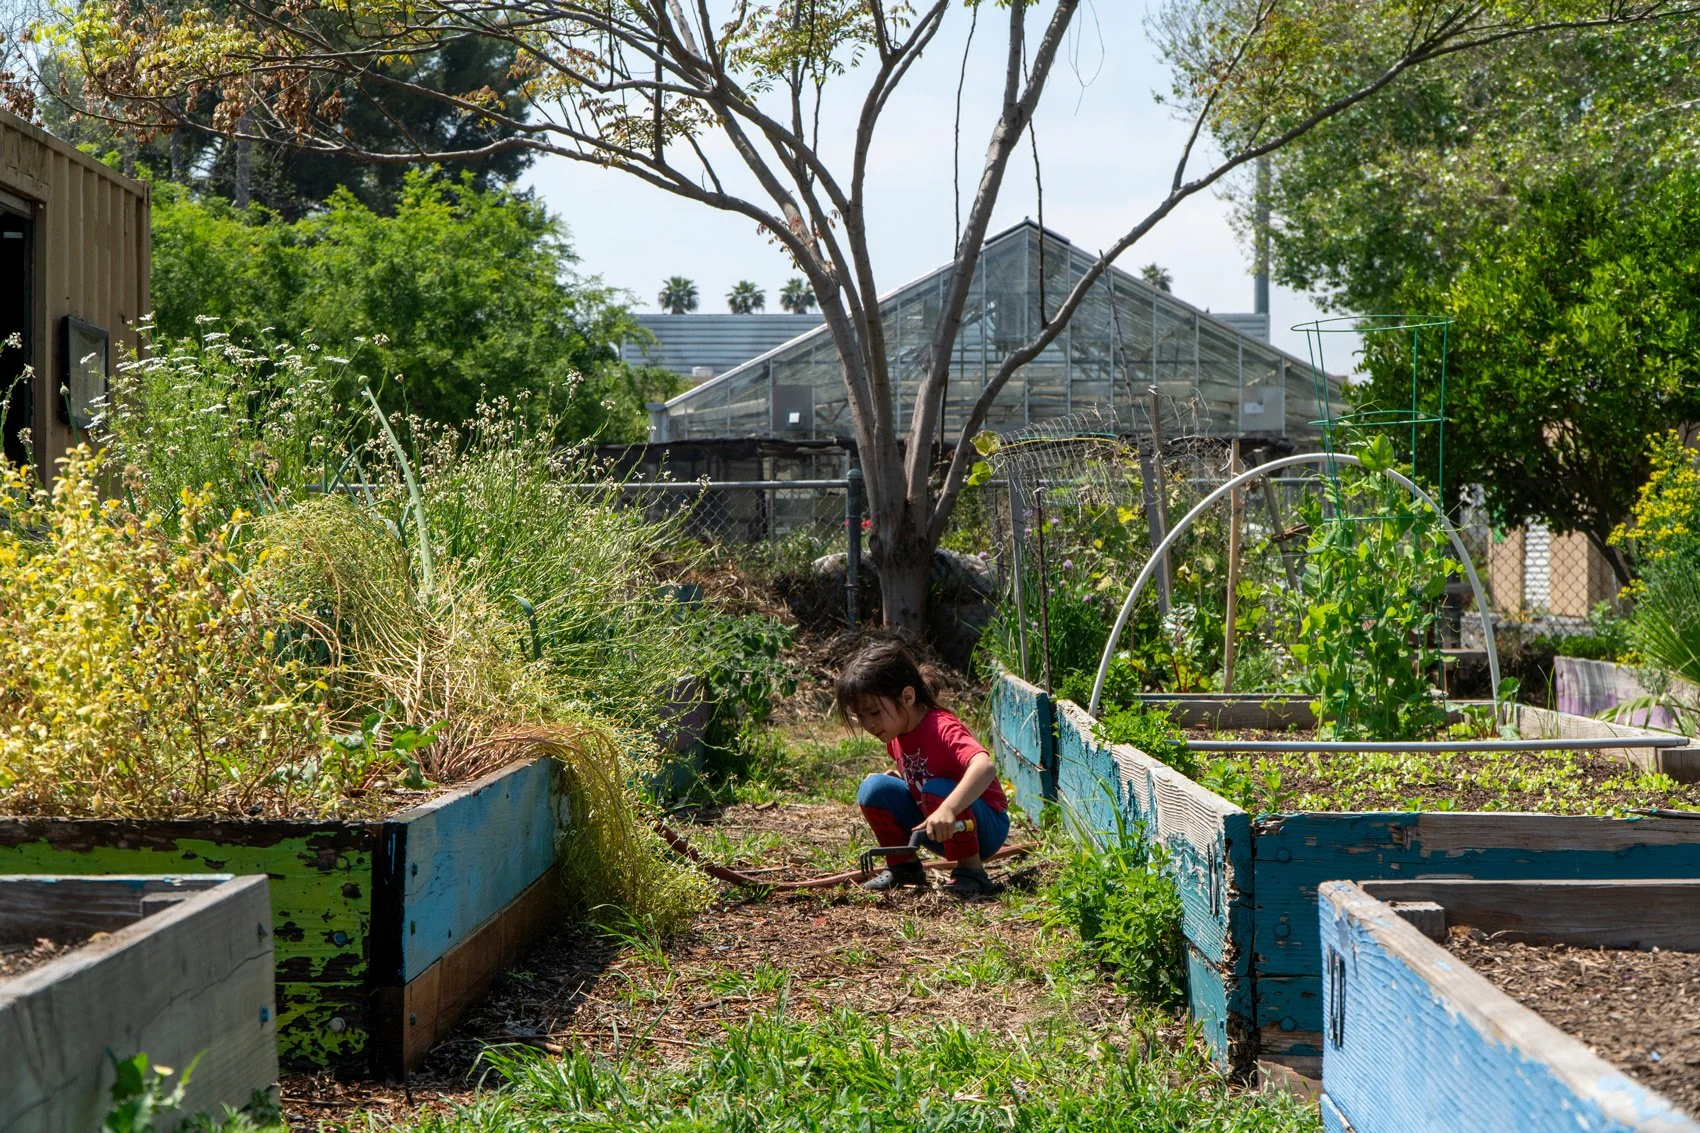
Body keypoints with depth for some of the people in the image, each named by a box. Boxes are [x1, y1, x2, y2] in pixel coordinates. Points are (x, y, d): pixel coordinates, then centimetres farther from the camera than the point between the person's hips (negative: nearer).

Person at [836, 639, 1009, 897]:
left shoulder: (942, 729, -26)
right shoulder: (894, 734, -1)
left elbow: (985, 766, -45)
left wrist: (947, 810, -57)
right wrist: (893, 777, -2)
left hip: (986, 828, -7)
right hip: (934, 830, 7)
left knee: (937, 789, -35)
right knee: (874, 788, -9)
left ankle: (971, 872, -20)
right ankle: (903, 865, 4)